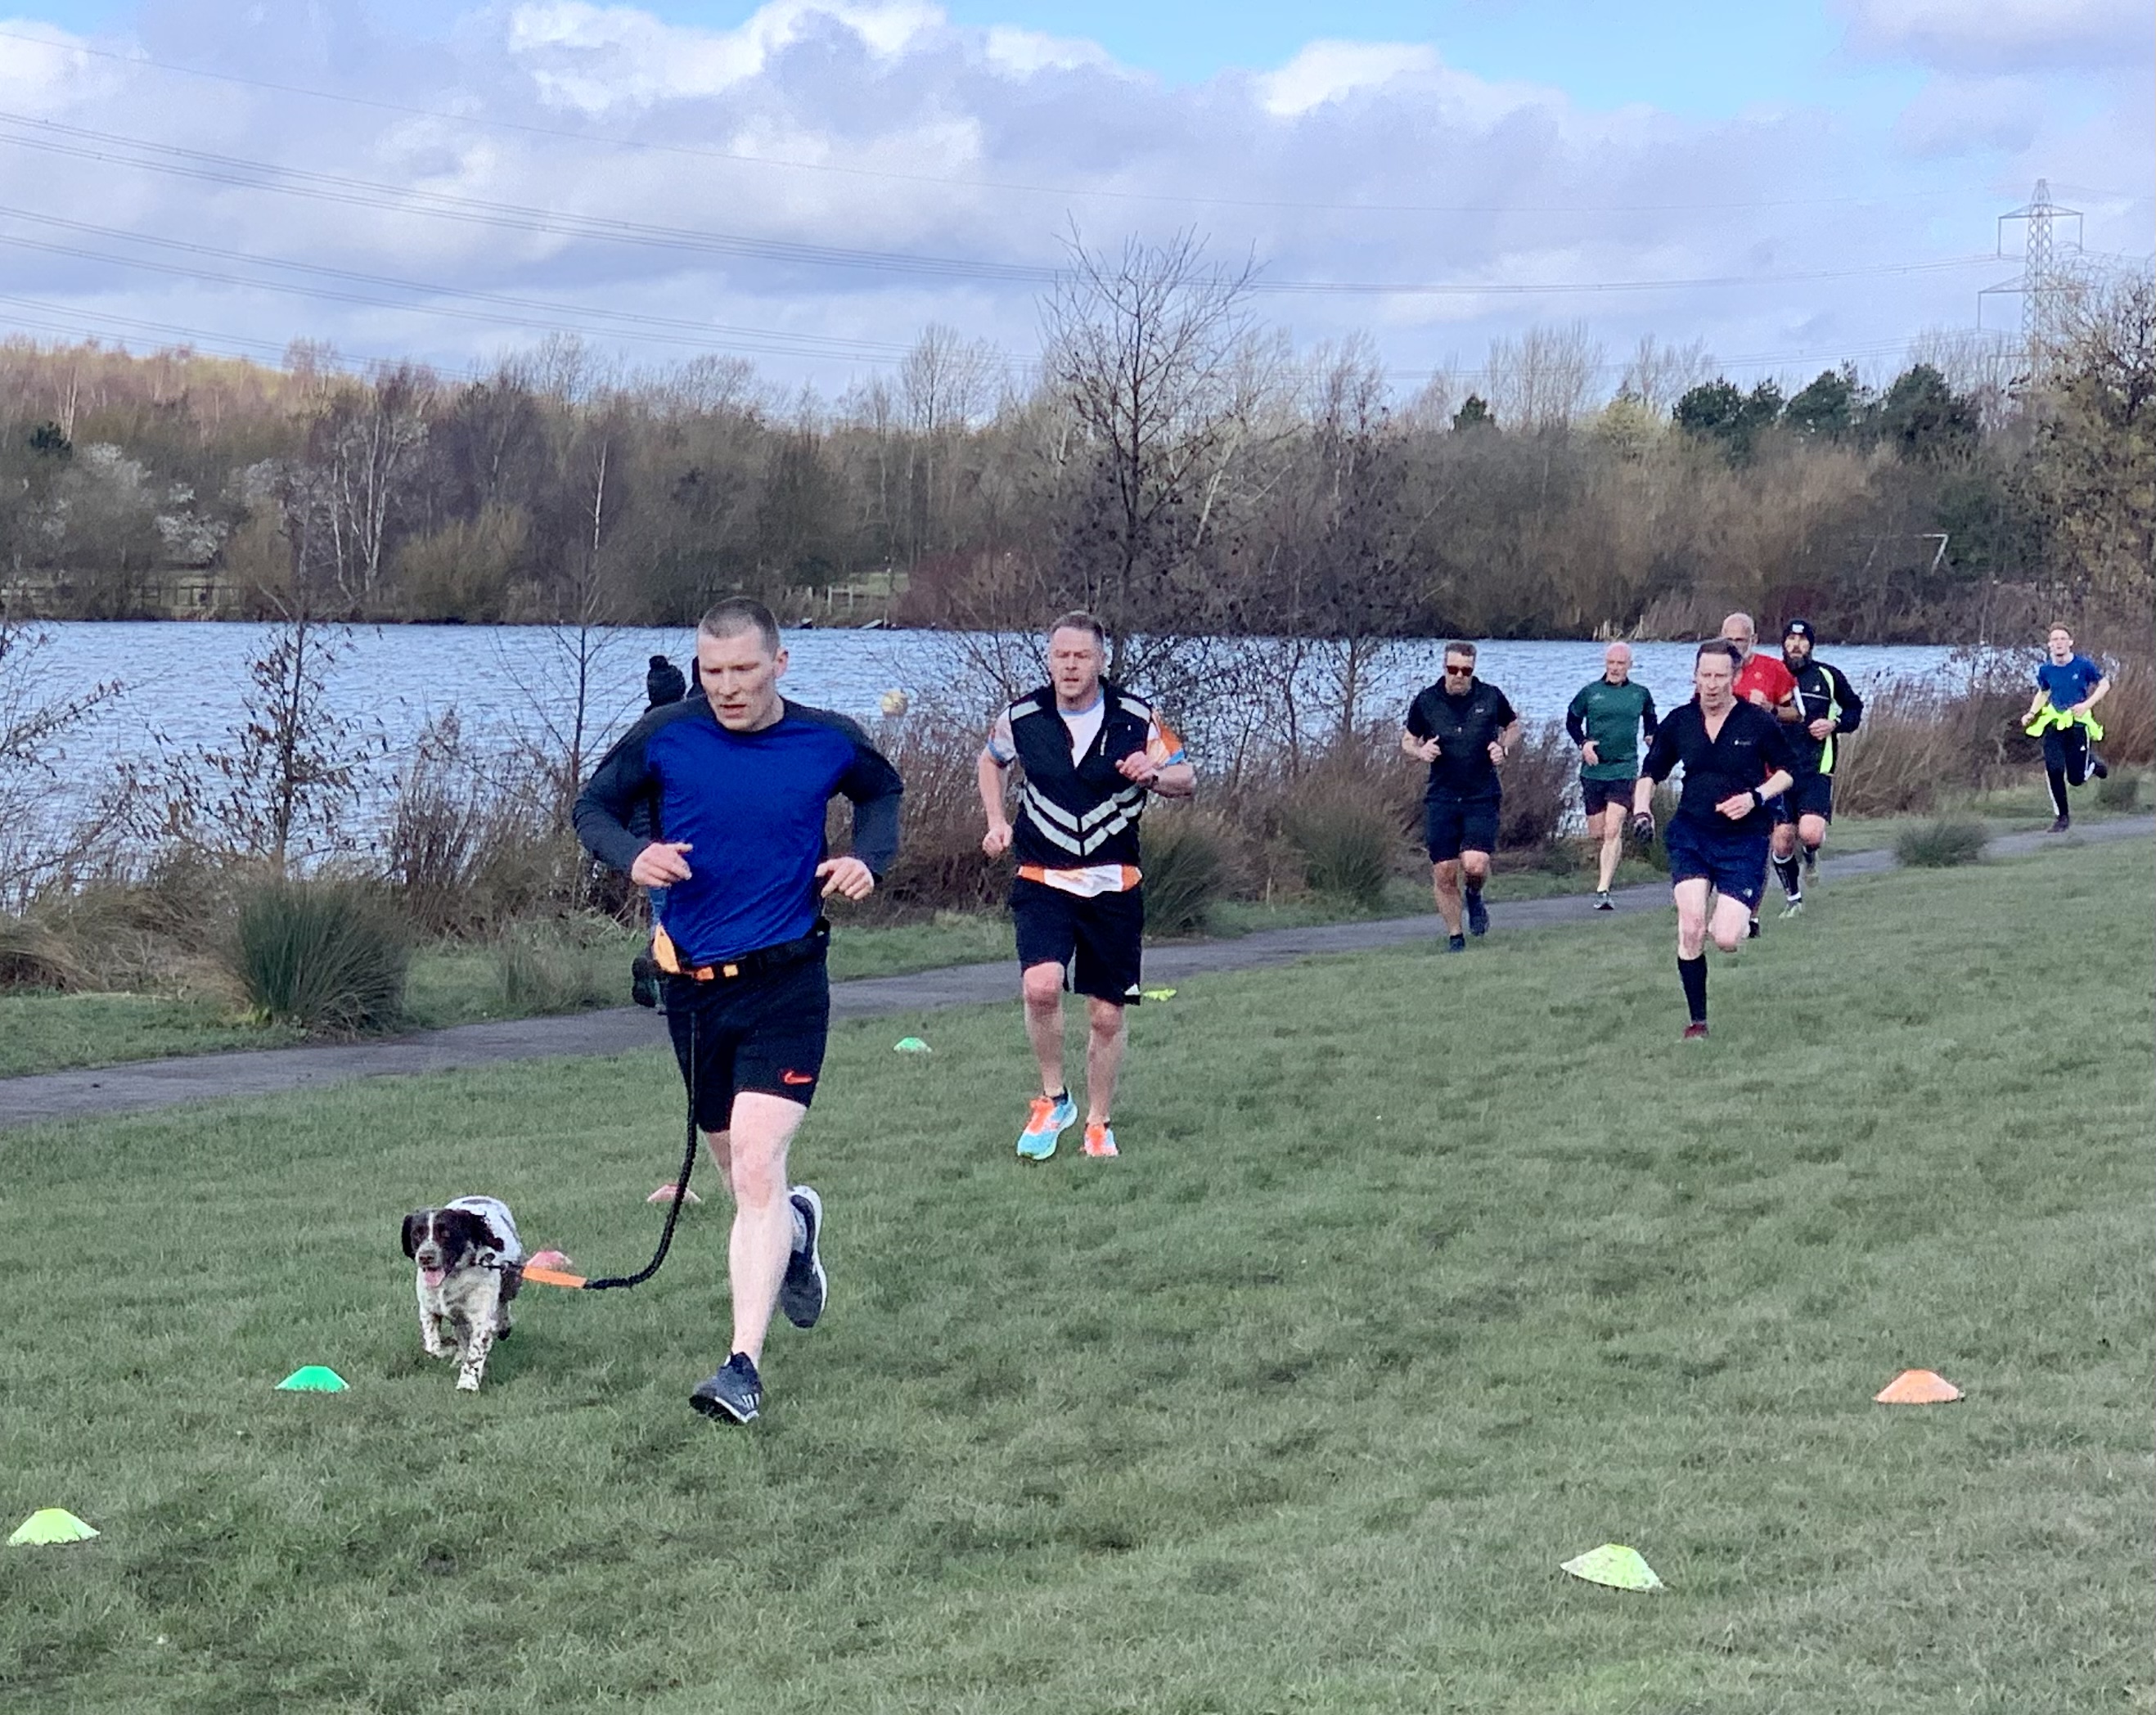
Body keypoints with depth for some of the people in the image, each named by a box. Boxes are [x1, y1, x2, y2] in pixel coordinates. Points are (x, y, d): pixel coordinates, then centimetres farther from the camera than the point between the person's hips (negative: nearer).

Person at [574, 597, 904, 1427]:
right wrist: (632, 854, -14)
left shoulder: (829, 742, -3)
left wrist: (869, 859, 0)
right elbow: (593, 807, 7)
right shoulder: (664, 736, -5)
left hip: (787, 984, -2)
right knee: (739, 1171, 16)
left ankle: (744, 1367, -17)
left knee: (756, 1170, -16)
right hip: (693, 984, 3)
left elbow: (882, 790, 19)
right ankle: (795, 1228, 53)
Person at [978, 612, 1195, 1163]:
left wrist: (1152, 774, -18)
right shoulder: (1021, 718, -1)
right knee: (1040, 986, -24)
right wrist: (997, 822, 9)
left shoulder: (1139, 718, -5)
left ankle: (1099, 1124, 25)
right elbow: (991, 761, 21)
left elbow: (1188, 780, 4)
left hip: (1114, 886, 1)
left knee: (1106, 1015, 5)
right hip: (1042, 880, -1)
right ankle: (1053, 1098, -2)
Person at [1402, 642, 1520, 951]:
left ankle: (1474, 897, 19)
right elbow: (1407, 740, 12)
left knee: (1476, 865, -17)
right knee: (1444, 873, -1)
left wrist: (1503, 748, -3)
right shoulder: (1426, 701, 1)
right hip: (1440, 798, 1)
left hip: (1482, 797, -1)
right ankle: (1454, 937, 15)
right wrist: (1421, 751, -10)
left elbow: (1513, 727, 18)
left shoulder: (1491, 697, 0)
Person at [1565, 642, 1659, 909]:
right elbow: (1572, 720, 12)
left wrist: (1651, 736, 9)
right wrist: (1583, 743, -4)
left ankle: (1603, 891, -18)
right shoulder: (1590, 692, 4)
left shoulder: (1641, 694, 6)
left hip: (1624, 770, -1)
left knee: (1613, 830, -15)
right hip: (1593, 771, 1)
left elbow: (1650, 717, 26)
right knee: (1596, 834, 6)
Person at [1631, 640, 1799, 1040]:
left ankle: (1742, 916, 28)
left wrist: (1756, 797, -11)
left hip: (1744, 839, -2)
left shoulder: (1759, 722, -5)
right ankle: (1697, 1021, -3)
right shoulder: (1678, 722, 3)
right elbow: (1651, 771, 14)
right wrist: (1641, 810, -4)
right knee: (1690, 926, -16)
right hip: (1690, 835, 2)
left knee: (1726, 940, -12)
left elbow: (1787, 770, 6)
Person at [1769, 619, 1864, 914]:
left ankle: (1812, 853, 17)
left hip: (1816, 768, -2)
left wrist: (1835, 724, -2)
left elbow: (1855, 708, 18)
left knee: (1810, 832, -20)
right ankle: (1794, 896, 21)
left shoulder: (1828, 676, 6)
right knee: (1782, 841, -2)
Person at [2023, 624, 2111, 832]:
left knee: (2076, 779, -2)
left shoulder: (2083, 665, -9)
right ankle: (2062, 816, 3)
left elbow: (2104, 685, 2)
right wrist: (2032, 714, 2)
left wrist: (2087, 705, -13)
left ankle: (2092, 762, 34)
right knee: (2054, 771, -15)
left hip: (2078, 723, -2)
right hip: (2054, 724, 2)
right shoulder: (2045, 670, 0)